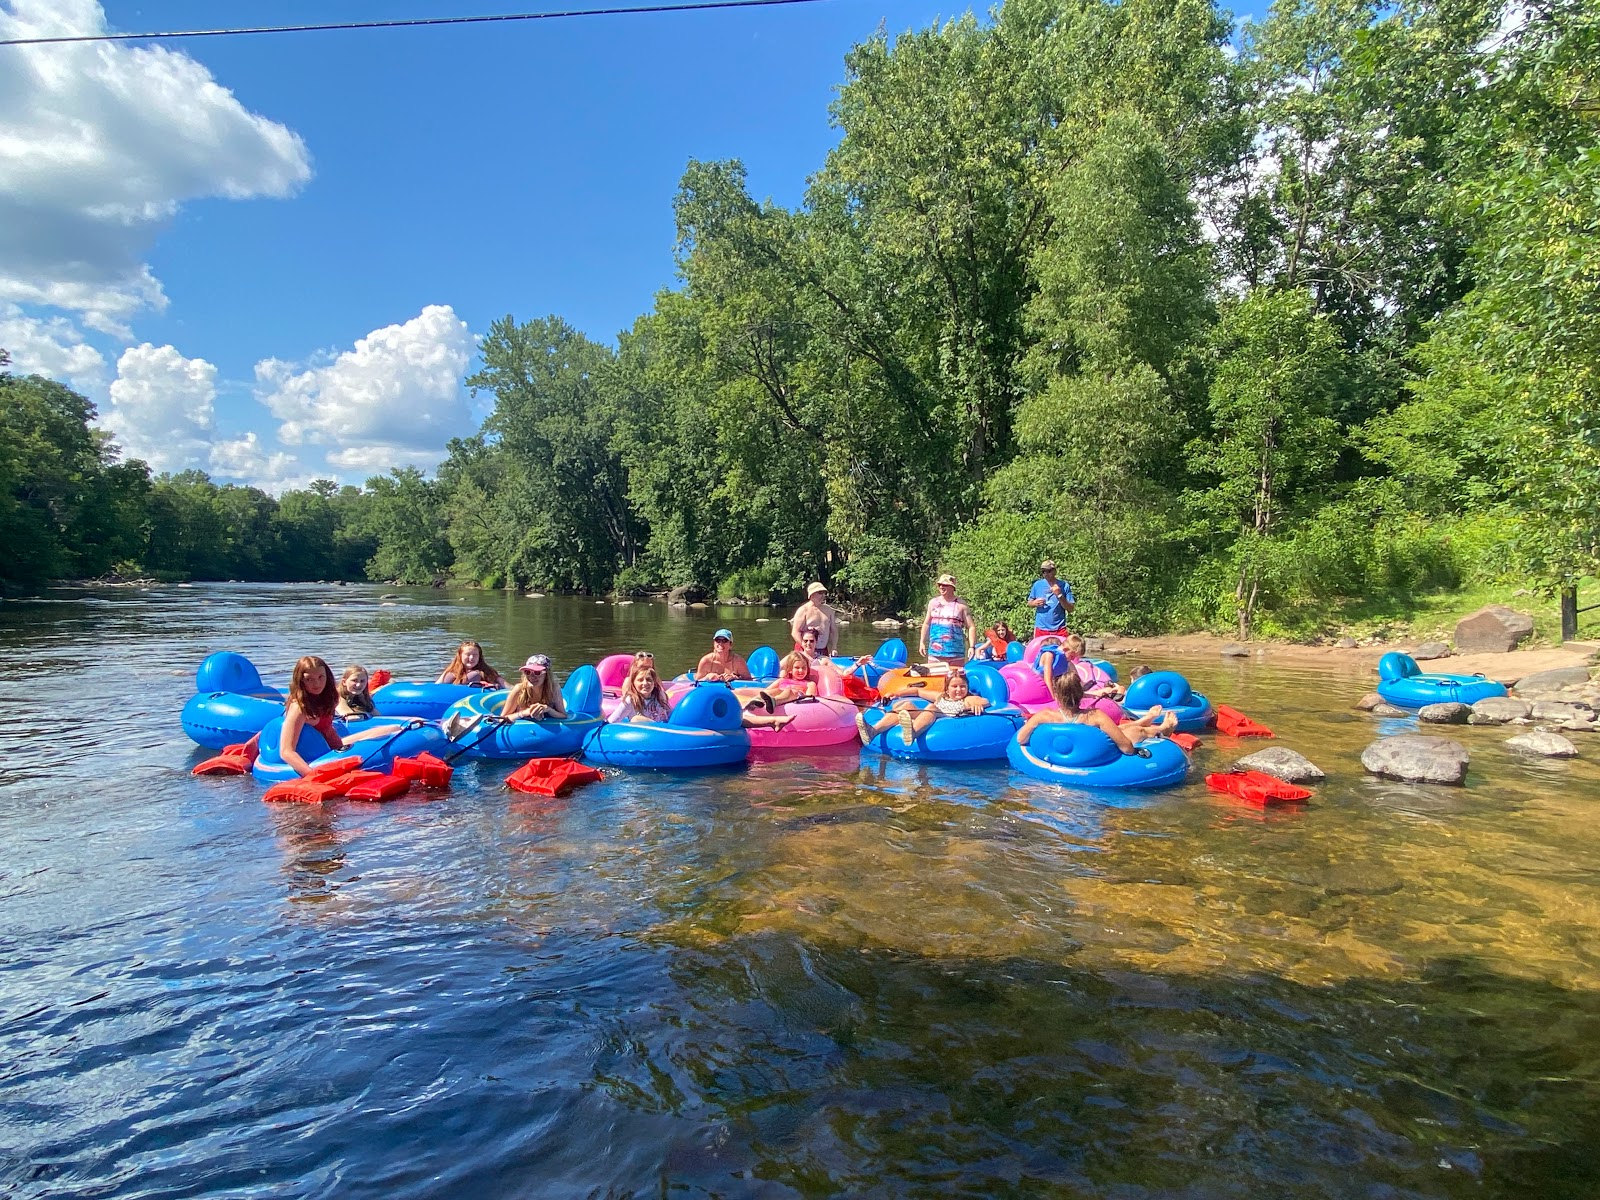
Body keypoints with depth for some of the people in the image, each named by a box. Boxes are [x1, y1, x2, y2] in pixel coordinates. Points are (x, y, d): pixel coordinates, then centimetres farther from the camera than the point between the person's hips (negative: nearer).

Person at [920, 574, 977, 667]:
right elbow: (926, 624, 18)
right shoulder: (933, 602, 12)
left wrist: (972, 647, -11)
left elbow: (971, 627, -1)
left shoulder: (961, 605, 1)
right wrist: (922, 642, 12)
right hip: (935, 651, 3)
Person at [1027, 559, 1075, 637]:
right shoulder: (1037, 585, 4)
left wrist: (1059, 595, -16)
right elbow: (1029, 603, 14)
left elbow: (1070, 609, -3)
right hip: (1041, 629, 1)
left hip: (1059, 629, -1)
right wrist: (1035, 603, -8)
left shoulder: (1064, 585, -1)